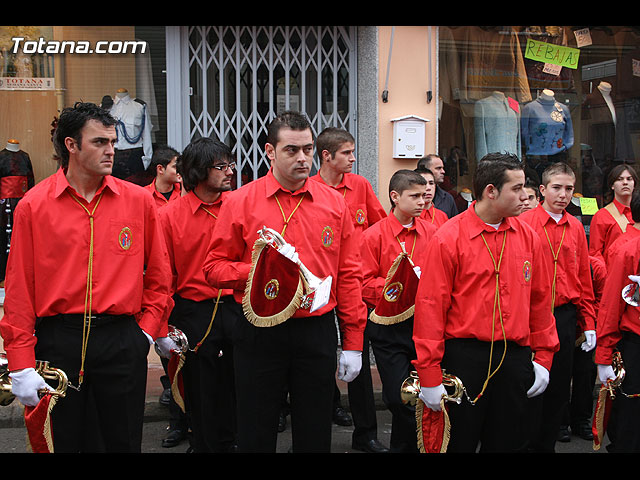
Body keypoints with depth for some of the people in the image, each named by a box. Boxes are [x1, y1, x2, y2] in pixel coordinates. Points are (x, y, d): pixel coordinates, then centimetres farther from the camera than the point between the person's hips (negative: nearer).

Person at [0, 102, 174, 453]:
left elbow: (158, 274, 10)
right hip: (57, 341, -1)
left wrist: (149, 328, 1)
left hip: (122, 340, 1)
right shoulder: (33, 205, -3)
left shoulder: (138, 201, 2)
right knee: (62, 441, 11)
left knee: (124, 441, 12)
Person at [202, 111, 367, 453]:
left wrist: (353, 344, 2)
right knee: (256, 435, 11)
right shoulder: (240, 202, -2)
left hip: (318, 332, 2)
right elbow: (215, 267, 0)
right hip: (259, 332, -1)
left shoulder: (334, 203, 3)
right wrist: (258, 272, -19)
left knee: (315, 434, 13)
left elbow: (349, 274, 4)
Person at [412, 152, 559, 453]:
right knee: (459, 442, 6)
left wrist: (543, 357, 10)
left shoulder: (528, 237, 5)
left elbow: (540, 300, 12)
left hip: (515, 357, 5)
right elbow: (431, 306, -11)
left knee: (509, 442, 14)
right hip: (464, 357, -4)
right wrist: (429, 376, -12)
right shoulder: (449, 238, -10)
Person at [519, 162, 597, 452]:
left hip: (565, 317, 5)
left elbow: (584, 277, 11)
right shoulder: (524, 224, -7)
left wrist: (588, 323, 8)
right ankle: (525, 445, 18)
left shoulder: (576, 227, 7)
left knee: (559, 389, 11)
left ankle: (547, 444, 26)